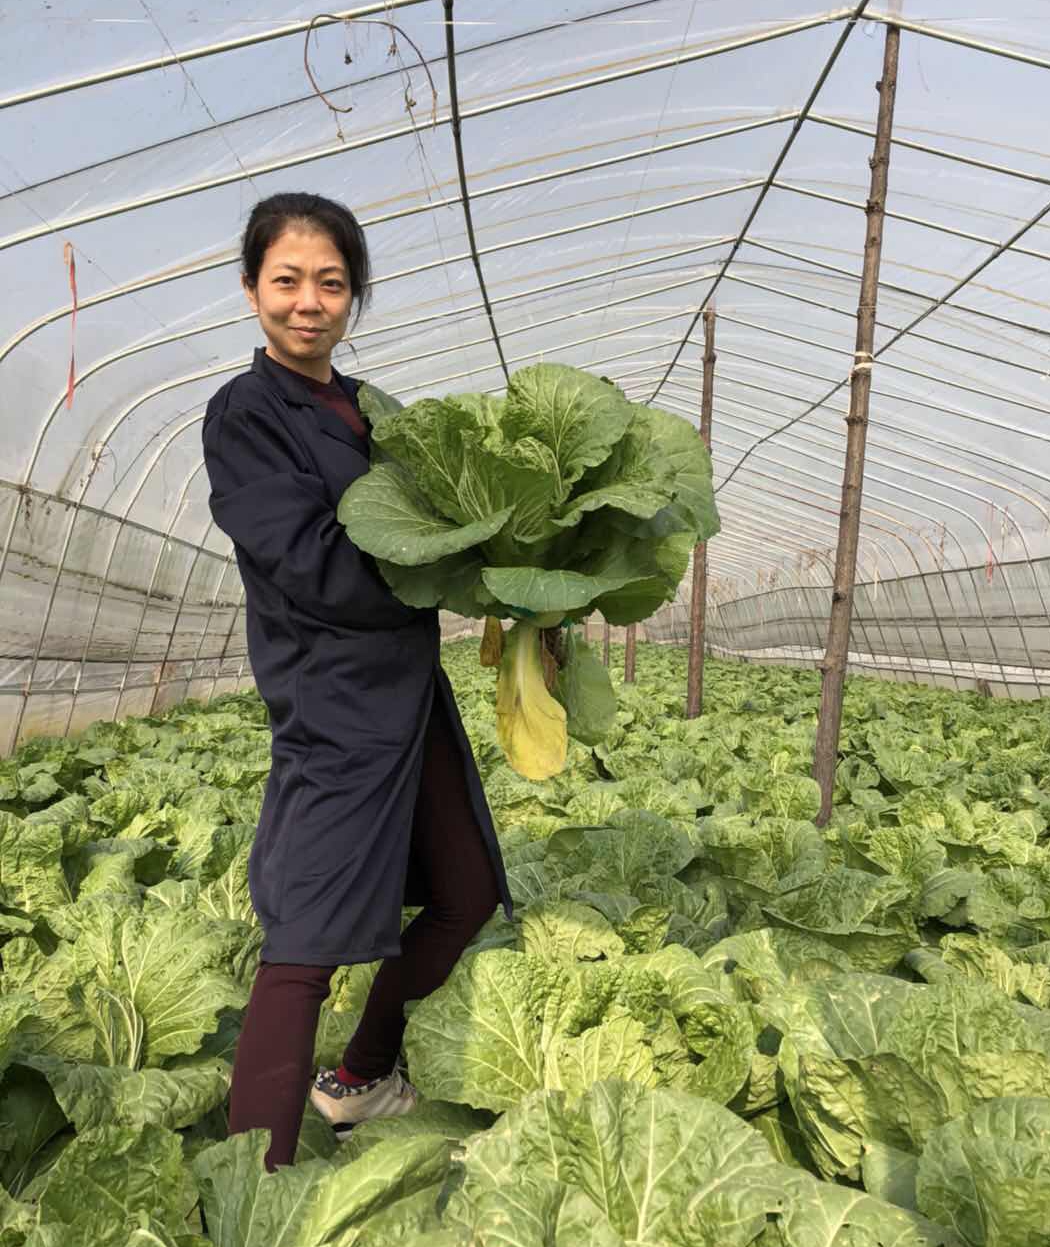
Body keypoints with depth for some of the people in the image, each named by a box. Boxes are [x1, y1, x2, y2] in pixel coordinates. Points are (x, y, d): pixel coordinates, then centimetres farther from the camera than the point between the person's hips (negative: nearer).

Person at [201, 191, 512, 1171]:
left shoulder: (371, 409, 14)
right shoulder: (244, 415, -7)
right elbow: (317, 568, -18)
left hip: (413, 693, 8)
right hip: (333, 706, -8)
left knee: (467, 897, 17)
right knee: (305, 946, -7)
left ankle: (359, 1081, 37)